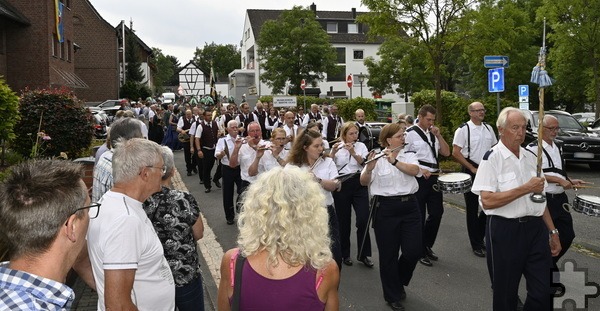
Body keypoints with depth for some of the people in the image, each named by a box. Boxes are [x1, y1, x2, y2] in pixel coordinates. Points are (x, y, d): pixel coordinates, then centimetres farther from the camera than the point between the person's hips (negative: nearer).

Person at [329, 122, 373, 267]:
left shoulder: (361, 146, 5)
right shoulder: (337, 147, 4)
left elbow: (364, 163, -11)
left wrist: (353, 153, -25)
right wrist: (333, 152, -23)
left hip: (359, 184, 1)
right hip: (341, 185, 0)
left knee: (363, 220, -6)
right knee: (343, 221, 5)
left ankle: (363, 254, 8)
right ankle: (345, 254, 20)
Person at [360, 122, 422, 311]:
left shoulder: (409, 155, 6)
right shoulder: (377, 158, -3)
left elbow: (415, 170, -14)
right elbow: (364, 182, -10)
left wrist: (395, 161, -27)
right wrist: (369, 168, -29)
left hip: (410, 207, 3)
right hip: (385, 209, -3)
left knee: (413, 251, 3)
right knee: (388, 254, 5)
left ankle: (399, 282, 33)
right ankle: (392, 295, 23)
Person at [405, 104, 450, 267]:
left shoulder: (433, 134, 12)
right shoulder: (410, 134, -9)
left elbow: (446, 153, 9)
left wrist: (438, 135, -3)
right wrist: (420, 169, -17)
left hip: (434, 178, 7)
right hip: (418, 179, -6)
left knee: (436, 213, 9)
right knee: (419, 217, 4)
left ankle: (427, 246, 28)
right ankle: (420, 252, 18)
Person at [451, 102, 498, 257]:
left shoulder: (488, 128, 10)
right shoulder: (463, 129, -9)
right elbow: (455, 152, -13)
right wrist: (473, 169, -12)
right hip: (471, 172, -5)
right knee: (472, 209, 4)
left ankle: (479, 236, 28)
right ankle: (476, 245, 14)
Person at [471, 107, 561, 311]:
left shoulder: (530, 157, 11)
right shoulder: (492, 158, -9)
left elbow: (539, 199, 17)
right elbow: (487, 201, -19)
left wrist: (553, 231, 14)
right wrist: (525, 189, -19)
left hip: (536, 229, 6)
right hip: (505, 231, -6)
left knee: (544, 292, 8)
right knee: (505, 294, 8)